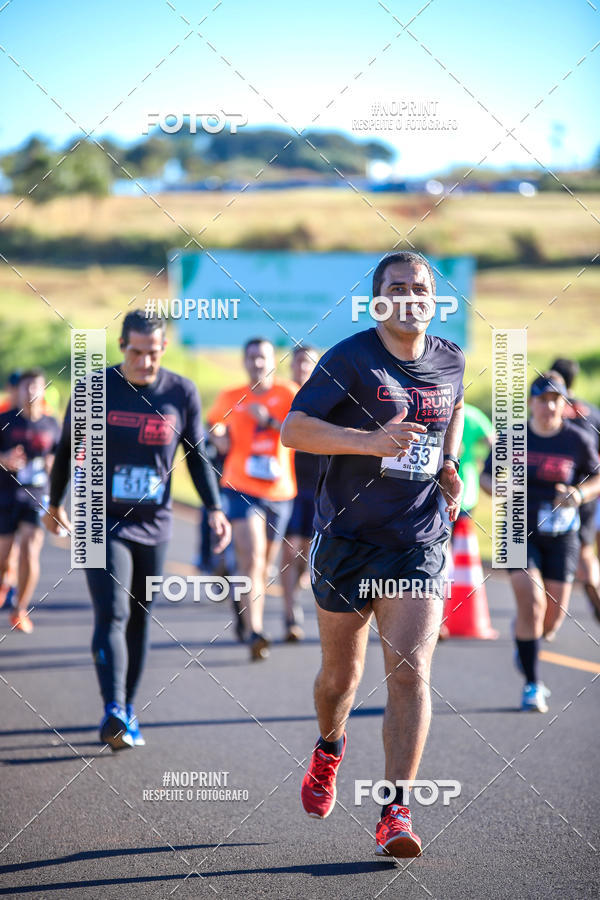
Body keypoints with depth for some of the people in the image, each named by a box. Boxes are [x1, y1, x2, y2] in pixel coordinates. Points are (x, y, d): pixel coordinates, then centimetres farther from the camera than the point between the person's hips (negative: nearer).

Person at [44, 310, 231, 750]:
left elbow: (197, 455, 8)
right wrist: (55, 503, 17)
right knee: (112, 615, -16)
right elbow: (67, 447, 8)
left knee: (140, 618, 9)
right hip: (104, 524, -3)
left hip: (154, 525, 3)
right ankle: (114, 713, -27)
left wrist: (214, 508, -3)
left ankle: (128, 711, 19)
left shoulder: (182, 393, -1)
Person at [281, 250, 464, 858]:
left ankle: (395, 814, -11)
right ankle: (329, 752, 46)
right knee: (341, 674, 12)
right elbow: (293, 429, -17)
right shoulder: (350, 358, -9)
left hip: (419, 545, 2)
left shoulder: (450, 361, 5)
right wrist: (372, 441, -28)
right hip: (347, 538, -2)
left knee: (410, 673, -13)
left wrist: (449, 464, 11)